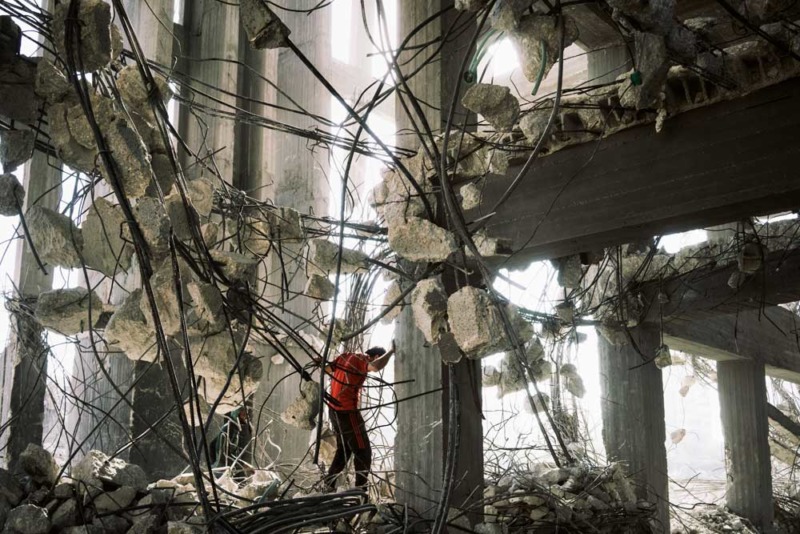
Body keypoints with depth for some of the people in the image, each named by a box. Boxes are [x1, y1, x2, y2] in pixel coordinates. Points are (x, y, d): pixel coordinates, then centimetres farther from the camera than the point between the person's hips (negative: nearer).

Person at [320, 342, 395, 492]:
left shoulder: (345, 356, 7)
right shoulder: (362, 359, -15)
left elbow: (326, 368, 11)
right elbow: (376, 367, -36)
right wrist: (391, 351, -26)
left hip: (334, 409, 9)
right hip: (347, 411, -9)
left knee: (344, 449, 25)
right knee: (363, 452, -1)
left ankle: (329, 483, 30)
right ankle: (361, 490, -2)